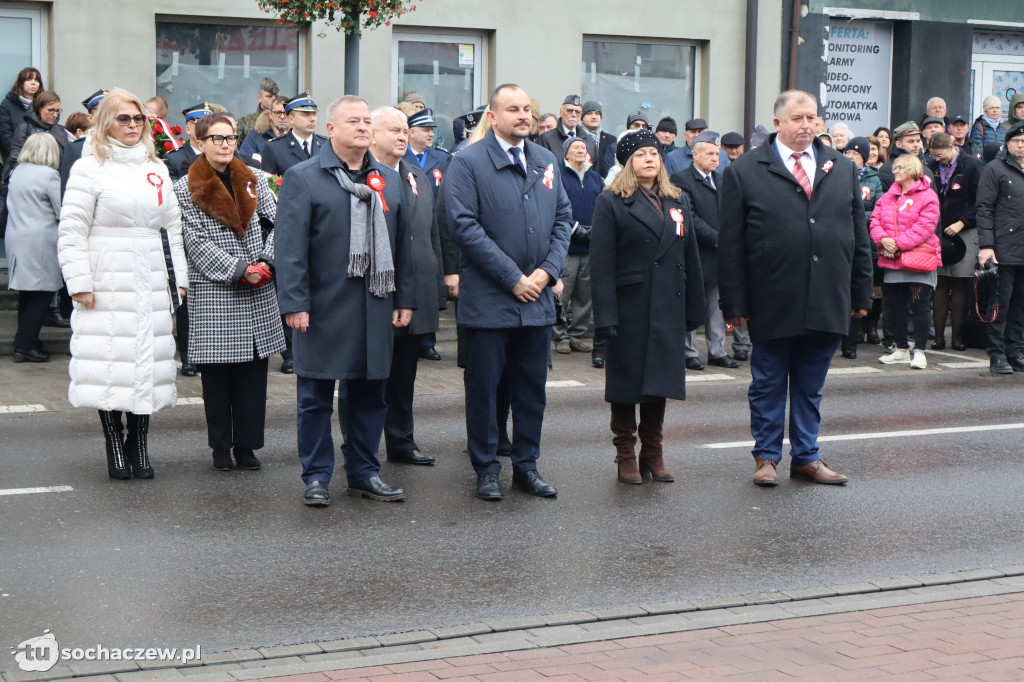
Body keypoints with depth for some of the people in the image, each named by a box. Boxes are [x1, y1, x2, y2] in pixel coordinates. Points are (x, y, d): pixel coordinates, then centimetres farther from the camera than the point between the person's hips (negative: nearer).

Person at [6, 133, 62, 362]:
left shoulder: (16, 173, 11)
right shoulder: (49, 175, -11)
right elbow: (63, 212, -9)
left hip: (15, 238, 7)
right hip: (40, 242, -7)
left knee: (27, 295, 13)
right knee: (41, 294, -2)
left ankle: (25, 343, 16)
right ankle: (25, 345, -5)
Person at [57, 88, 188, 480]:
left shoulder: (156, 169, 15)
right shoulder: (89, 168, -1)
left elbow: (173, 227, 18)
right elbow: (71, 231, -5)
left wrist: (179, 278, 11)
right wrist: (79, 283, -11)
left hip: (151, 283, 5)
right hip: (108, 282, -4)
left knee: (148, 363, 2)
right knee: (110, 365, -6)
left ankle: (139, 445, 10)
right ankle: (115, 449, 4)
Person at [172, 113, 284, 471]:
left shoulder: (253, 182, 12)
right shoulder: (186, 189, 0)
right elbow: (196, 241, -8)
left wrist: (266, 262, -10)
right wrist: (238, 270, -14)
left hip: (258, 294, 3)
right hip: (212, 292, -3)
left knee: (254, 371, 4)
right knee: (216, 372, 1)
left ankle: (247, 445, 12)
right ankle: (221, 447, 12)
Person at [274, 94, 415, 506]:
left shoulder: (388, 180, 14)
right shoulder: (302, 178, -2)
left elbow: (402, 243, 15)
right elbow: (290, 246, -8)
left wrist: (404, 299, 9)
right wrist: (294, 303, -15)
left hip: (375, 309, 5)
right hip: (323, 308, -5)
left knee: (369, 393, 11)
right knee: (316, 395, 3)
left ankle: (363, 472, 22)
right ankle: (316, 476, 12)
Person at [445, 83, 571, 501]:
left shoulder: (546, 162, 11)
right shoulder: (467, 163, -7)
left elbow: (562, 218, 13)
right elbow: (465, 227, -14)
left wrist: (547, 271, -3)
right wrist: (513, 278, -15)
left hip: (537, 298, 5)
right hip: (489, 300, -5)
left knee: (532, 387, 11)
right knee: (483, 388, 3)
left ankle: (526, 466, 22)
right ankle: (486, 471, 14)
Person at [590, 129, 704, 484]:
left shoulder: (678, 201, 13)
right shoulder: (611, 202, -3)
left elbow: (690, 257, 13)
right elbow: (601, 263, -8)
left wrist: (694, 309, 8)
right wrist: (606, 315, -15)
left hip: (666, 309, 4)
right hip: (629, 307, -4)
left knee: (660, 381, 9)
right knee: (626, 381, 3)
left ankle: (653, 453, 19)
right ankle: (626, 456, 13)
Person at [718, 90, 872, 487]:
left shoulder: (842, 169, 11)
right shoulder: (745, 172, -1)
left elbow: (859, 235, 14)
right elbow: (730, 244, -2)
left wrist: (861, 293, 10)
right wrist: (735, 303, -6)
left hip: (828, 303, 3)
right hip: (772, 304, -3)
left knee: (810, 386, 12)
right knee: (768, 385, 7)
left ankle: (806, 457, 23)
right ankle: (766, 456, 19)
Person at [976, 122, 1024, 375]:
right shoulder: (995, 169, -1)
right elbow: (984, 209, -5)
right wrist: (986, 245, -13)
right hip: (1004, 251, -5)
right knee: (1001, 304, -1)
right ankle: (997, 355, 4)